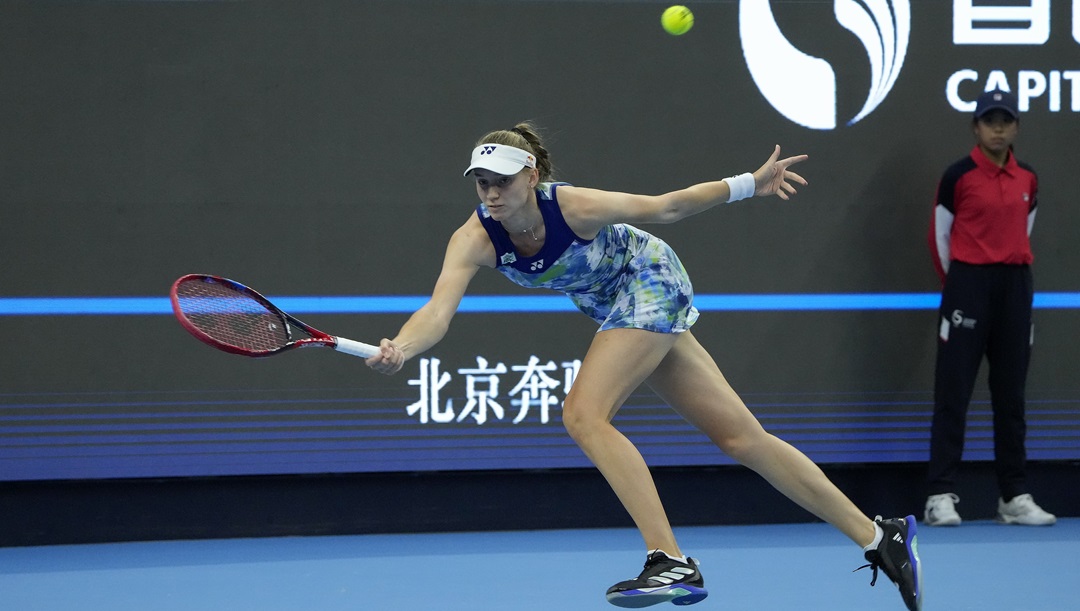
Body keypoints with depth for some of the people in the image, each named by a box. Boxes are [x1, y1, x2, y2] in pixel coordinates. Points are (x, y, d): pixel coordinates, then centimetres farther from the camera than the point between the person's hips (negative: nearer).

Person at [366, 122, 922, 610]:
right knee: (742, 437, 6)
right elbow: (438, 311, -34)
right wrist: (400, 348, -54)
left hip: (652, 283, -6)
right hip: (618, 305, 6)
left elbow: (665, 207, -15)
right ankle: (879, 537, 14)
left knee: (583, 415, -24)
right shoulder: (475, 239, -20)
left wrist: (752, 183, -9)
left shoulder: (575, 206, -30)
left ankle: (672, 563, -24)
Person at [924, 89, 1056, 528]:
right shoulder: (959, 176, -5)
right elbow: (939, 236, 2)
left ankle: (1014, 497, 12)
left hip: (1015, 286, 5)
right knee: (954, 392, -5)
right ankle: (941, 496, -6)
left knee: (1011, 394, 8)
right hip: (967, 285, -5)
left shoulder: (1028, 180, 9)